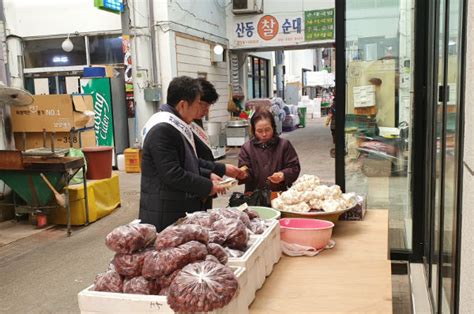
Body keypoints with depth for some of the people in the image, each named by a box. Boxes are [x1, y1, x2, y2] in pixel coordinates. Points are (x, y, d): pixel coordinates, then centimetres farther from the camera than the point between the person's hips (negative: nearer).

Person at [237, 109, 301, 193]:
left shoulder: (284, 144, 6)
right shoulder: (247, 148, 6)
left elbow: (294, 168, 4)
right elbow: (247, 174, 2)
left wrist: (283, 175, -15)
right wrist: (243, 175, -21)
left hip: (280, 193, -1)